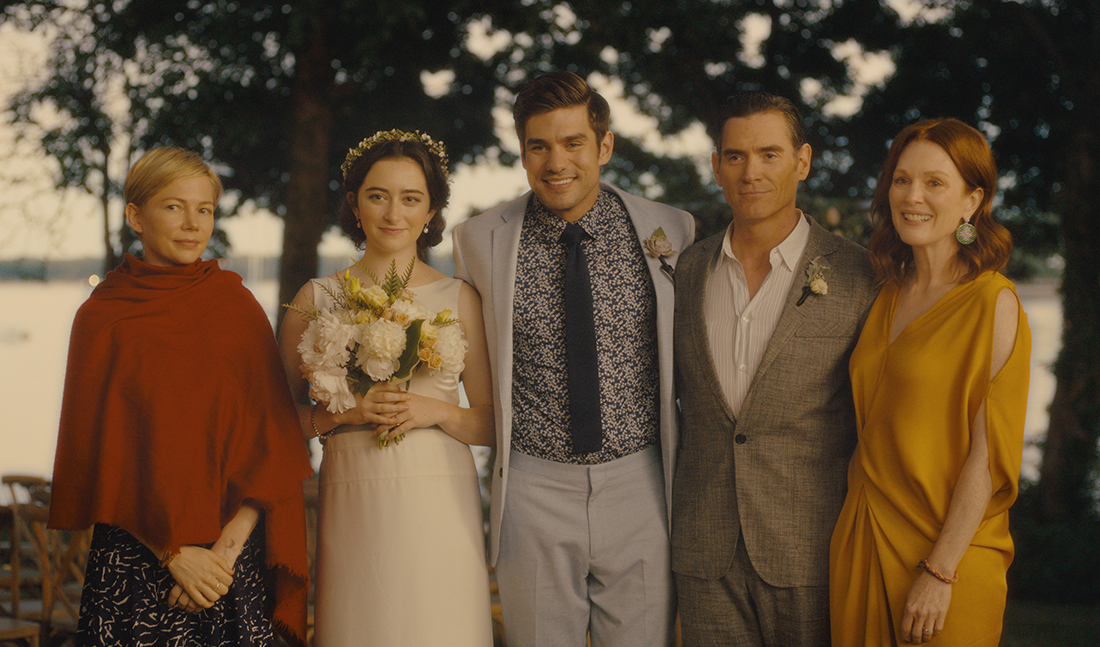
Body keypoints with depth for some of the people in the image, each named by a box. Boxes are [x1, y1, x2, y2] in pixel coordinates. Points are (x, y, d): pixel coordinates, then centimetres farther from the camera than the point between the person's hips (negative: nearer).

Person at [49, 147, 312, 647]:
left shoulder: (237, 305, 3)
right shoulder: (102, 318, -2)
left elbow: (271, 439, 0)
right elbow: (97, 457, -3)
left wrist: (229, 545, -11)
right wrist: (174, 554, -10)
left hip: (236, 554, 1)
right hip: (134, 560, -1)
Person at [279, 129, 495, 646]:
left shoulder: (458, 298, 6)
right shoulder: (318, 299, 5)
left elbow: (492, 424, 7)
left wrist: (436, 411, -11)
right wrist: (344, 412, -12)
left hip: (441, 508, 0)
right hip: (353, 507, 0)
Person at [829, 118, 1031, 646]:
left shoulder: (993, 303, -10)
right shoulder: (888, 298, 9)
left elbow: (989, 453, -14)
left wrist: (941, 572, -16)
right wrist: (848, 539, 7)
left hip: (947, 548, -6)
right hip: (862, 542, 6)